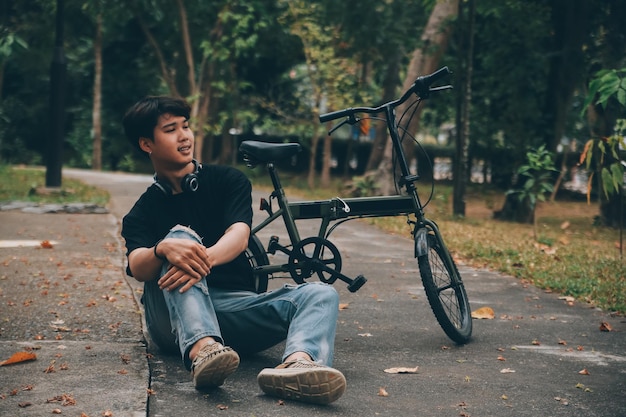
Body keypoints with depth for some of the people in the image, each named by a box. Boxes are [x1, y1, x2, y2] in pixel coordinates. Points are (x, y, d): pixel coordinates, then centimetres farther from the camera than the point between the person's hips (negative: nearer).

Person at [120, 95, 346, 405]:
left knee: (320, 294, -23)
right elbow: (137, 268, -10)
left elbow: (239, 236, -9)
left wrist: (205, 258, -33)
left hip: (234, 306, 1)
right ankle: (201, 351, -54)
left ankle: (298, 363, -59)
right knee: (181, 236, -28)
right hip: (176, 316, -1)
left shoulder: (228, 181, 12)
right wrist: (163, 249, -36)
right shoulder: (141, 214, 12)